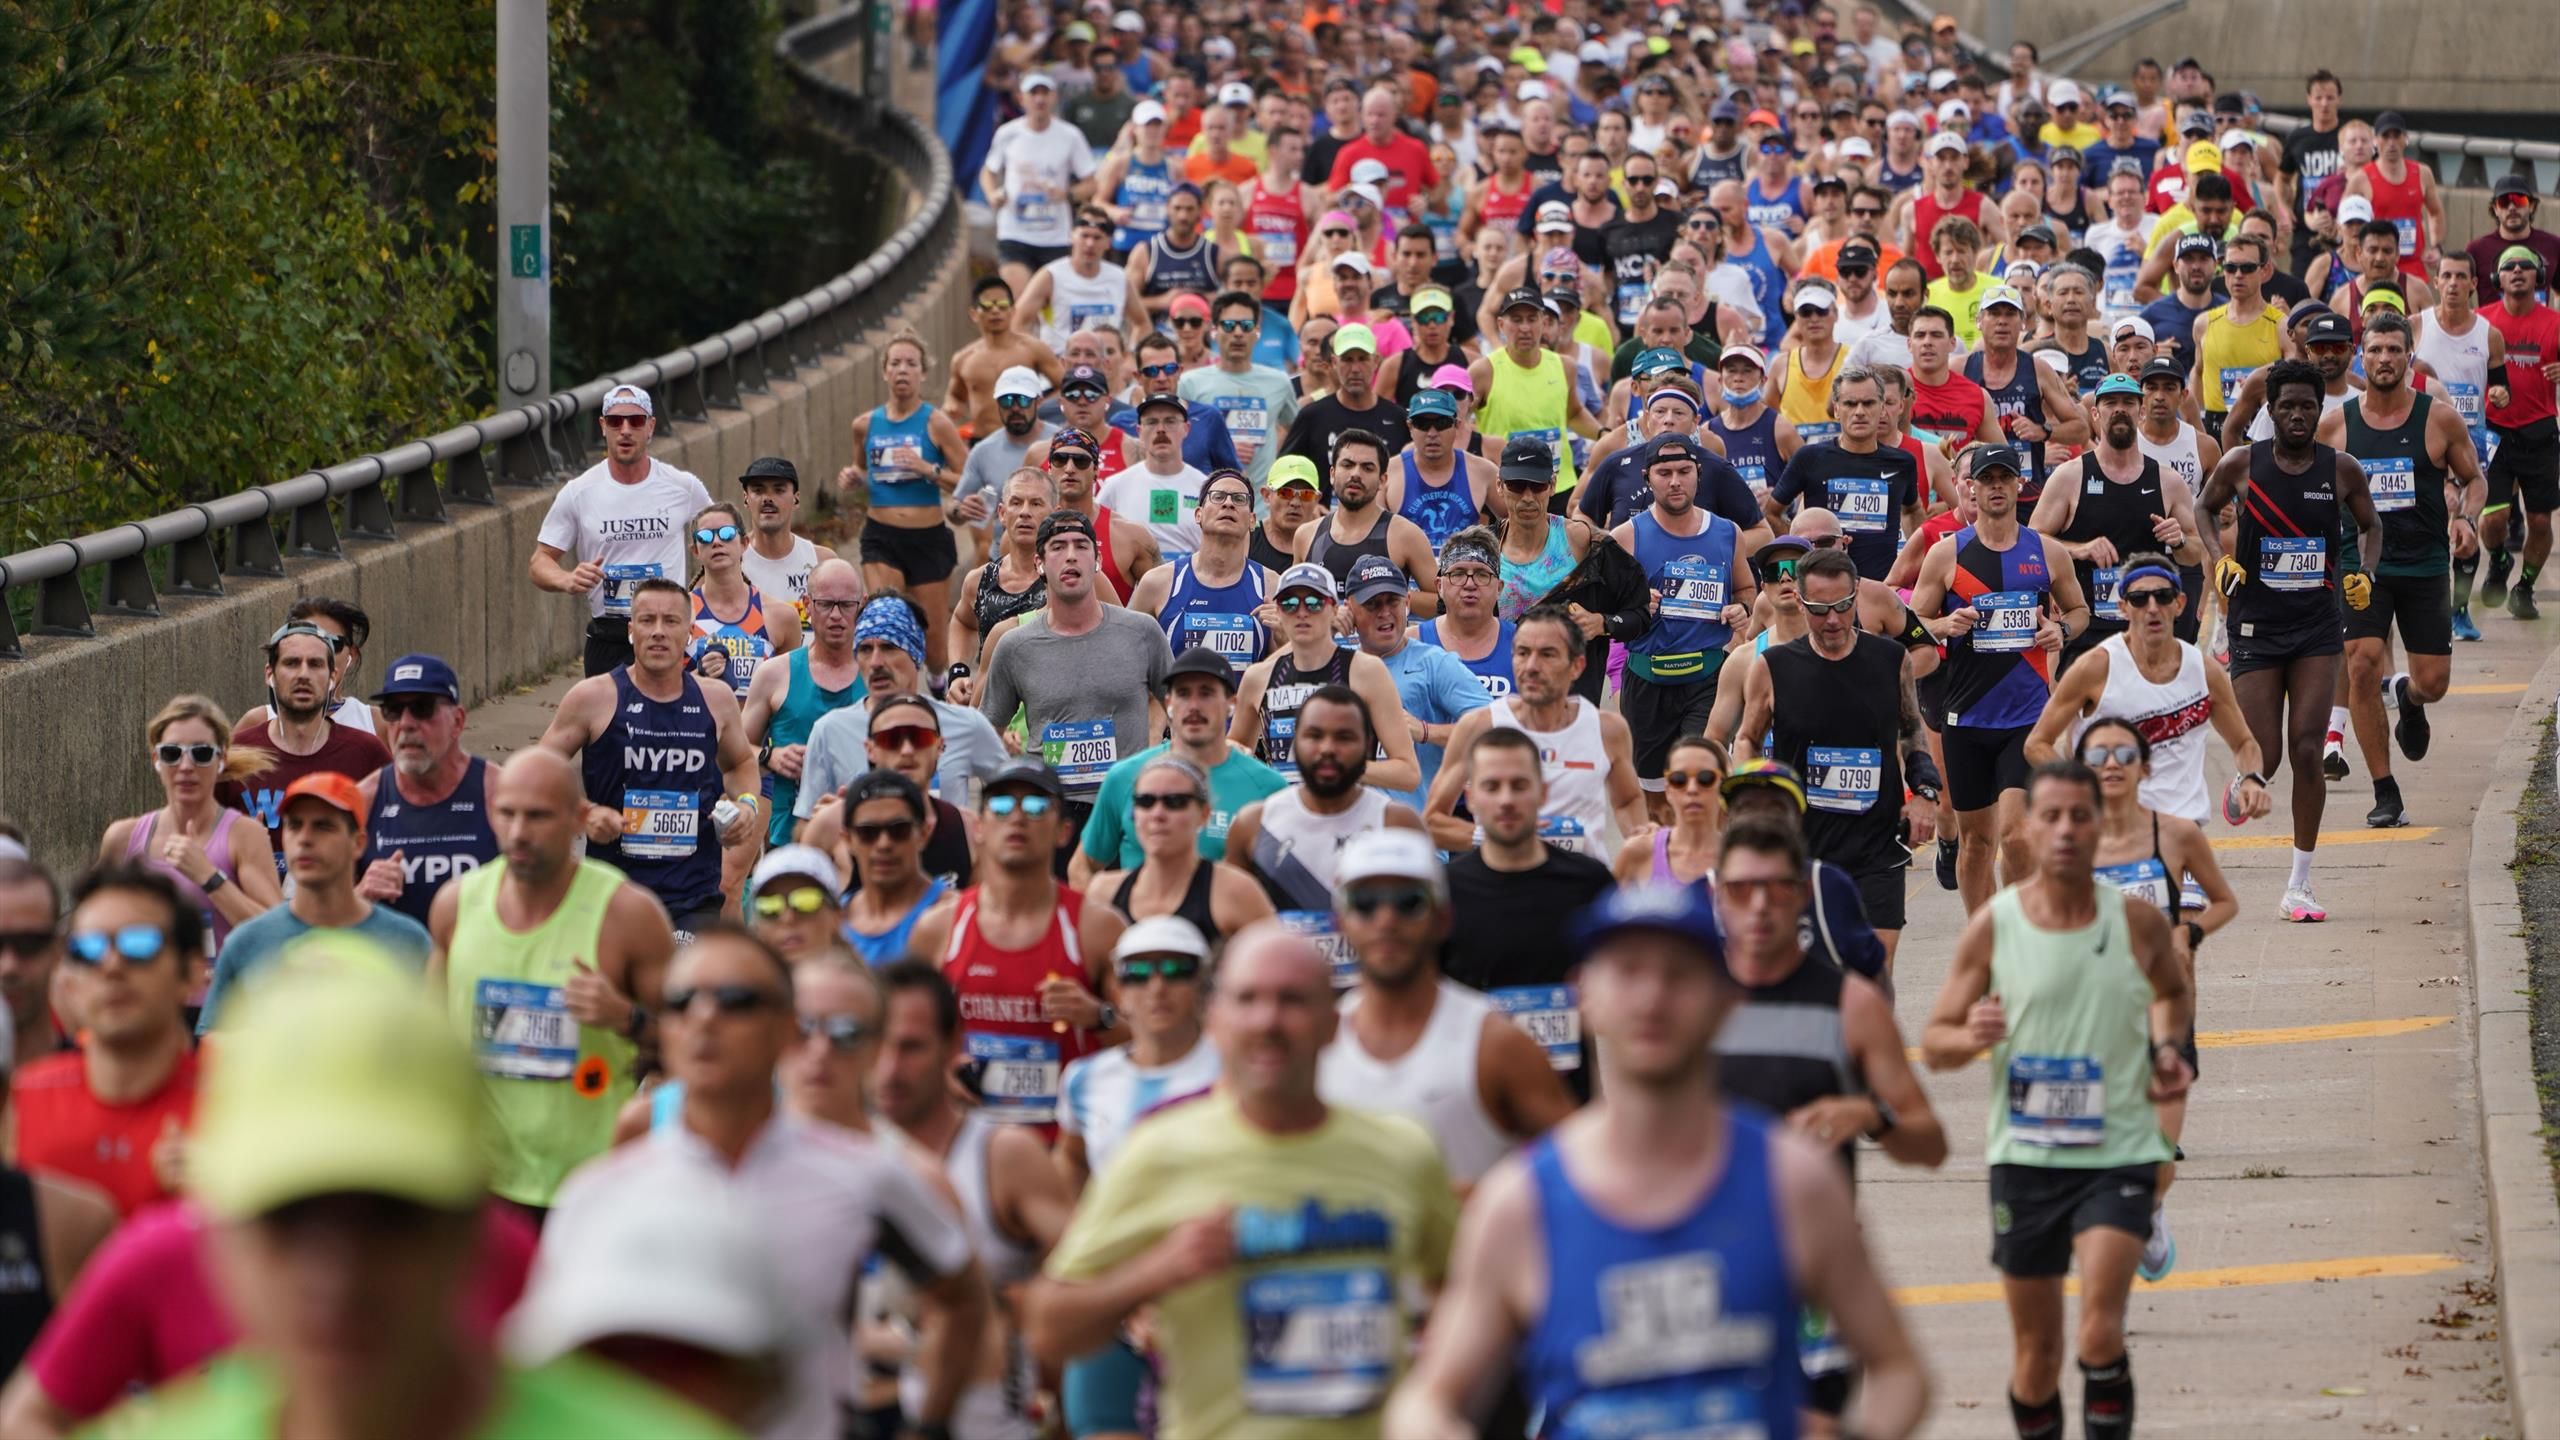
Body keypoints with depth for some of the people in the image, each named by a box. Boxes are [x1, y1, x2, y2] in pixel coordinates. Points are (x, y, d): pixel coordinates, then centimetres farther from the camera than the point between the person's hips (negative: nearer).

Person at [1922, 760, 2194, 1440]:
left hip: (2118, 1154, -1)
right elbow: (1933, 1042, 2)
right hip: (2026, 1155, 1)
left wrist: (2167, 1047, 1)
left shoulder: (2139, 922, -1)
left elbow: (2174, 993, 22)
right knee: (2036, 1352, 9)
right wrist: (1971, 1037, -20)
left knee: (2100, 1333, -19)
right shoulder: (1992, 925, -3)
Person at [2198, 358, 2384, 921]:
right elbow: (2203, 510, 13)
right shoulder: (2242, 464, -4)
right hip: (2256, 624, -1)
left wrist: (2365, 573, -2)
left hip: (2318, 626, 1)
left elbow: (2370, 525, 16)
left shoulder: (2342, 470, -1)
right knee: (2263, 757, -6)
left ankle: (2298, 886, -2)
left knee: (2306, 751, -9)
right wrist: (2218, 558, -4)